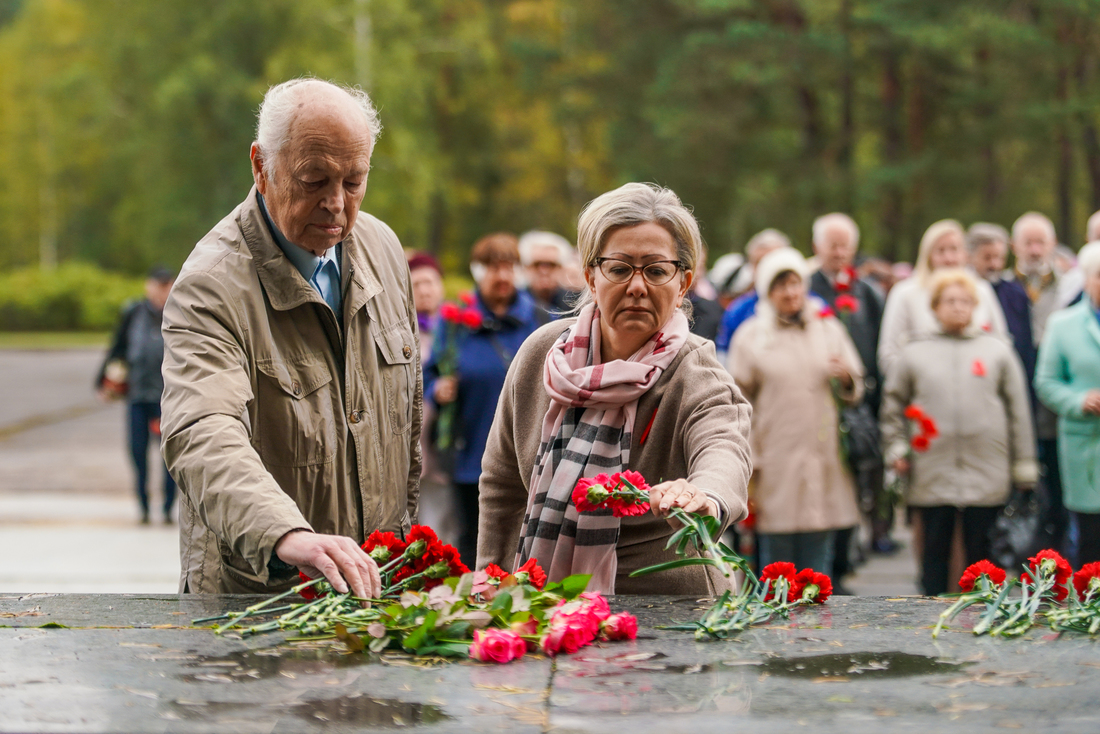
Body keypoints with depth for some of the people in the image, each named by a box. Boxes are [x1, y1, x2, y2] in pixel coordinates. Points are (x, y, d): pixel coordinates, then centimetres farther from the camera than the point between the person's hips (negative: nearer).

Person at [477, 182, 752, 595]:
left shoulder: (694, 375, -12)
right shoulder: (541, 352, 1)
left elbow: (723, 450, -35)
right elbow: (503, 484, 15)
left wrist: (706, 498, -58)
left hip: (665, 609, -4)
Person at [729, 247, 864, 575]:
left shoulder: (829, 329, 12)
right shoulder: (750, 336, 4)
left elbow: (855, 393, 17)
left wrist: (845, 378, -7)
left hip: (822, 460, 2)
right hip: (775, 465, -2)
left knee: (817, 561, 4)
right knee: (776, 560, 0)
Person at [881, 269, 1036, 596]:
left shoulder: (998, 350, 8)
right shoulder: (915, 352, 8)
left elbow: (1019, 409, 10)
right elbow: (893, 406, 15)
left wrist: (1024, 465, 8)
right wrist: (896, 449, 4)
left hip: (987, 475, 0)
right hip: (932, 477, 0)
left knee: (980, 552, 4)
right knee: (935, 553, 5)